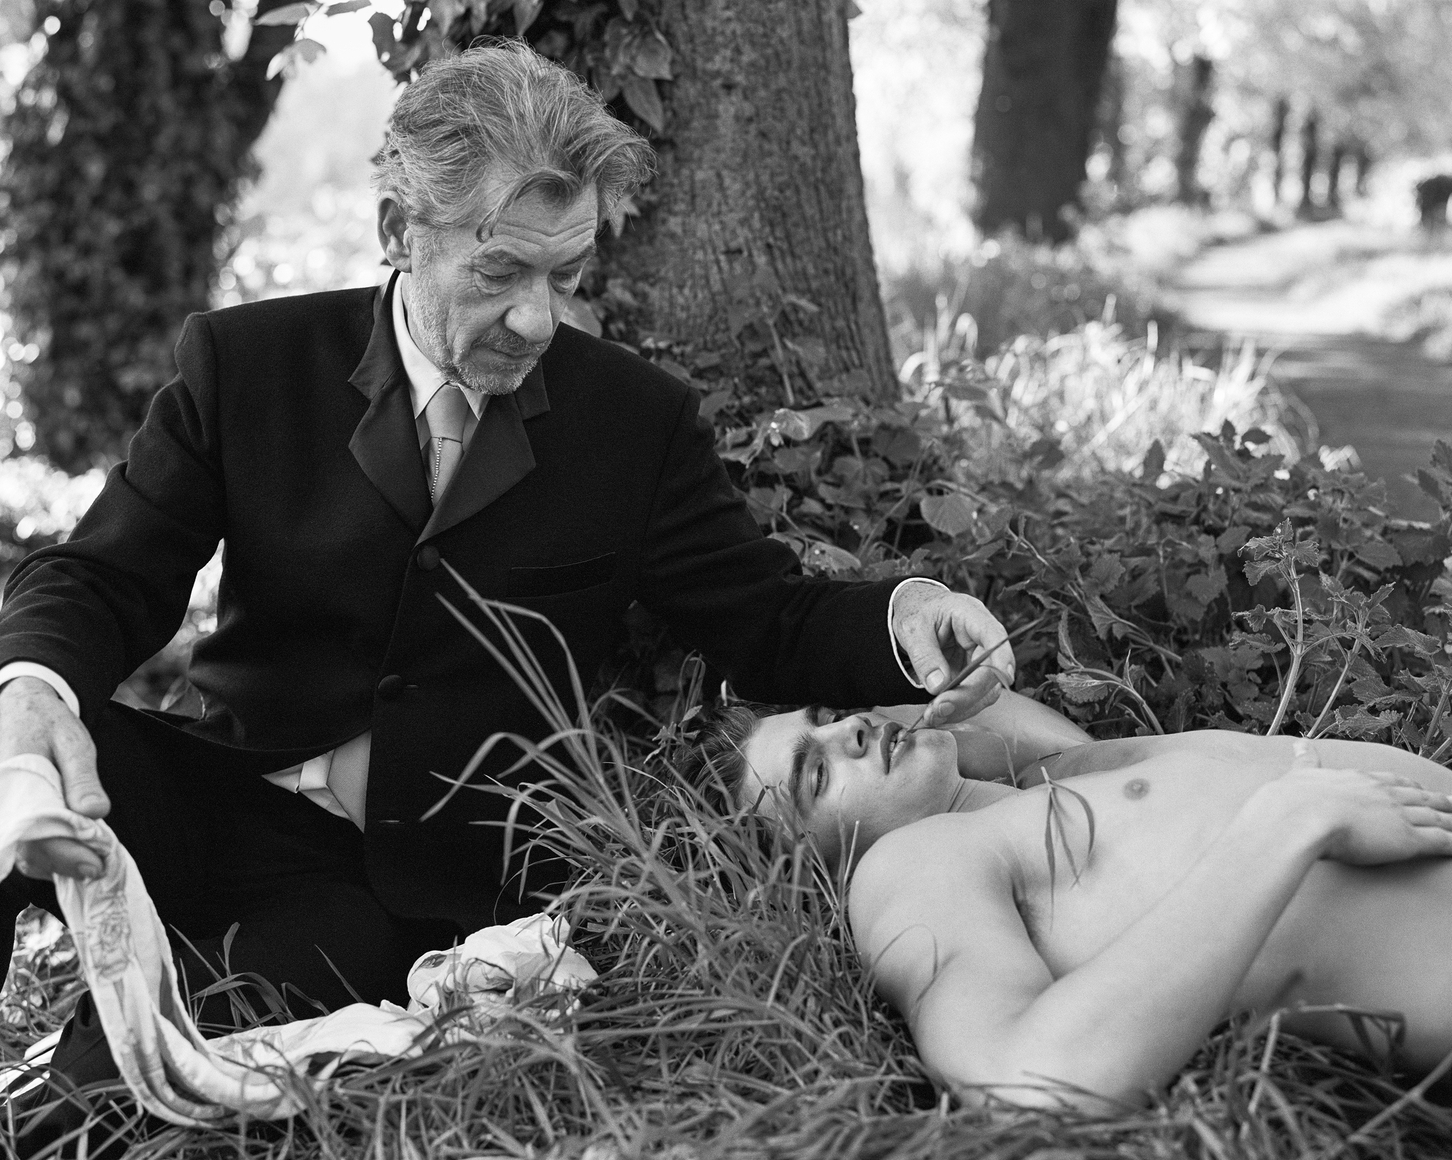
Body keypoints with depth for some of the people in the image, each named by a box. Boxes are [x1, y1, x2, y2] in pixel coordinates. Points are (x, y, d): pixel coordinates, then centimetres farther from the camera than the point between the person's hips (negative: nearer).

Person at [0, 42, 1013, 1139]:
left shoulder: (638, 420, 1)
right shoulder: (246, 360, 0)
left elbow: (772, 619, 6)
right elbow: (101, 579, 0)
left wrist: (905, 614, -18)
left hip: (419, 887, -1)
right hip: (214, 794, 2)